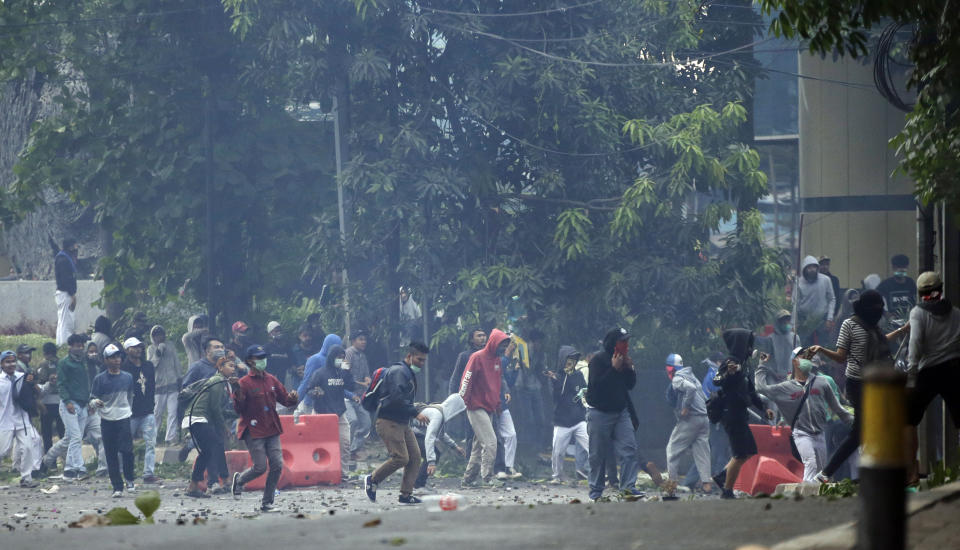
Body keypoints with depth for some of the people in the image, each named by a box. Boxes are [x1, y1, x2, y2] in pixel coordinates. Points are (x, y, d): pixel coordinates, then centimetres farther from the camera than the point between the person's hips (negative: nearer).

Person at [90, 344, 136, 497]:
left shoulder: (128, 377, 8)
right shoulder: (100, 379, 0)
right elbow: (93, 398, 2)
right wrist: (96, 403, -20)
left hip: (124, 418, 1)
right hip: (107, 420, -1)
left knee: (126, 450, -14)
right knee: (111, 455, 1)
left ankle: (129, 480, 7)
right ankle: (117, 487, 8)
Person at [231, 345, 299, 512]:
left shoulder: (271, 380, 10)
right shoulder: (244, 383, -8)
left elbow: (285, 399, 13)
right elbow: (239, 409, -11)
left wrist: (292, 398, -9)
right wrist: (238, 395, -30)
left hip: (272, 430, 6)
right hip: (253, 431, -6)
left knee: (277, 465, -2)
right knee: (260, 467, -8)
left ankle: (267, 503, 9)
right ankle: (239, 480, 24)